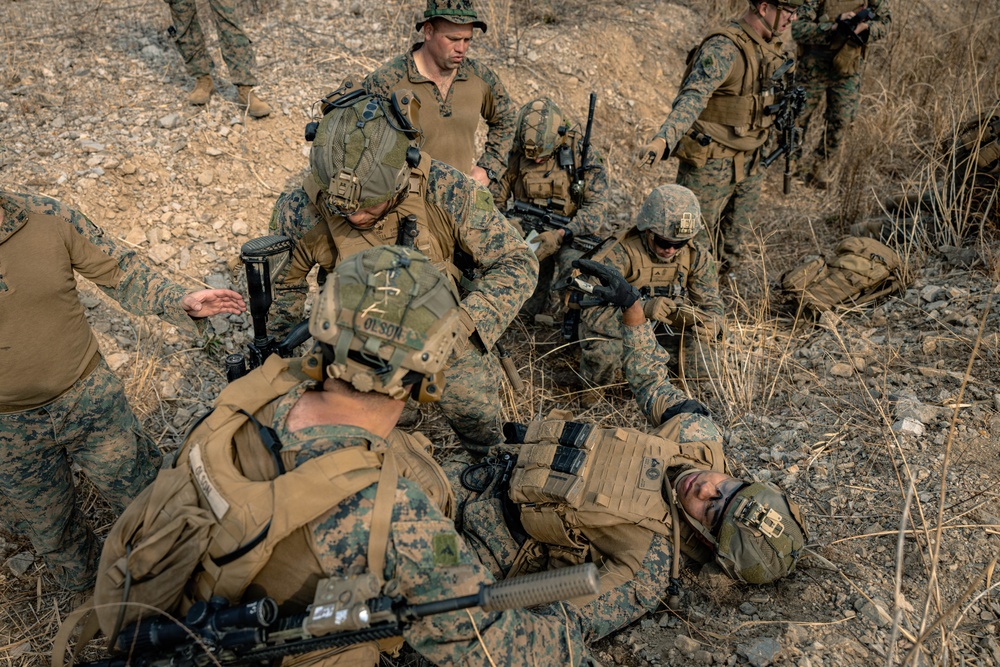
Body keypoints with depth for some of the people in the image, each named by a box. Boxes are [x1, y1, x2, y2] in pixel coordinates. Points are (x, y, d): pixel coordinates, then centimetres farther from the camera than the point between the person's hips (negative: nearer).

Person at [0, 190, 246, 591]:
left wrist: (178, 301, -20)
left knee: (138, 492, 19)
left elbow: (120, 272, -5)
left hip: (89, 397, 1)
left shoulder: (49, 219, -15)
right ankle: (80, 586, 56)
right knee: (47, 524, 25)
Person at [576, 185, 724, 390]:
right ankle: (595, 386, 0)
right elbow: (592, 309, -32)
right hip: (621, 327, -4)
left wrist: (708, 325, -29)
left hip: (667, 329, 5)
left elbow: (711, 304, -2)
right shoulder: (622, 254, -24)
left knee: (699, 365, -20)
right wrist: (643, 309, -47)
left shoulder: (697, 256, -8)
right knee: (603, 352, -37)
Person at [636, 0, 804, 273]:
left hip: (748, 164, 8)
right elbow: (693, 97, -34)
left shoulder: (770, 46, 7)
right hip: (711, 165, -8)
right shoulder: (723, 47, -21)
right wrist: (663, 139, -48)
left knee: (732, 245, 18)